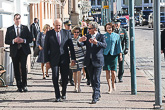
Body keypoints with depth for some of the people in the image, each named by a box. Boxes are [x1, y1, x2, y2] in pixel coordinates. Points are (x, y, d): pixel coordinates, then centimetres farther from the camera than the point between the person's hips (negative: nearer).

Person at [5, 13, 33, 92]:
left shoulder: (25, 28, 8)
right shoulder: (9, 29, 8)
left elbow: (30, 39, 6)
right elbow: (6, 41, 4)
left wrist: (23, 40, -12)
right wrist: (13, 41, -14)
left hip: (23, 51, -1)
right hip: (14, 52, 1)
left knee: (23, 68, -11)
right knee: (16, 69, 4)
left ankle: (24, 85, 0)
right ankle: (19, 86, 12)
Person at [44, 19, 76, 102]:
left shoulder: (66, 33, 4)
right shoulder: (49, 34, 2)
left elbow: (71, 46, 5)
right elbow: (46, 48, 3)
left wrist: (73, 58, -1)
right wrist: (46, 60, -3)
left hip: (64, 59, 1)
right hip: (54, 60, -1)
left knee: (65, 78, 4)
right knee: (55, 77, -7)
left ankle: (63, 93, 27)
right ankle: (57, 96, 1)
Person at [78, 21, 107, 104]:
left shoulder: (101, 36, -4)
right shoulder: (87, 36, 11)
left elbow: (105, 45, -20)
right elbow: (81, 45, 2)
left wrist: (96, 42, -39)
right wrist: (80, 41, -21)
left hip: (97, 61, -5)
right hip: (89, 61, 5)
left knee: (96, 80, -8)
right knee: (92, 79, 13)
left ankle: (95, 98, -8)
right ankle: (98, 94, 28)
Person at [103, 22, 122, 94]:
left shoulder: (116, 36, 5)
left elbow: (119, 46, 8)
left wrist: (120, 55, 3)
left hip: (113, 55, -1)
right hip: (106, 55, 1)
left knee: (113, 71, -6)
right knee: (107, 71, -2)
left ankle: (113, 83, 23)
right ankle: (109, 87, 4)